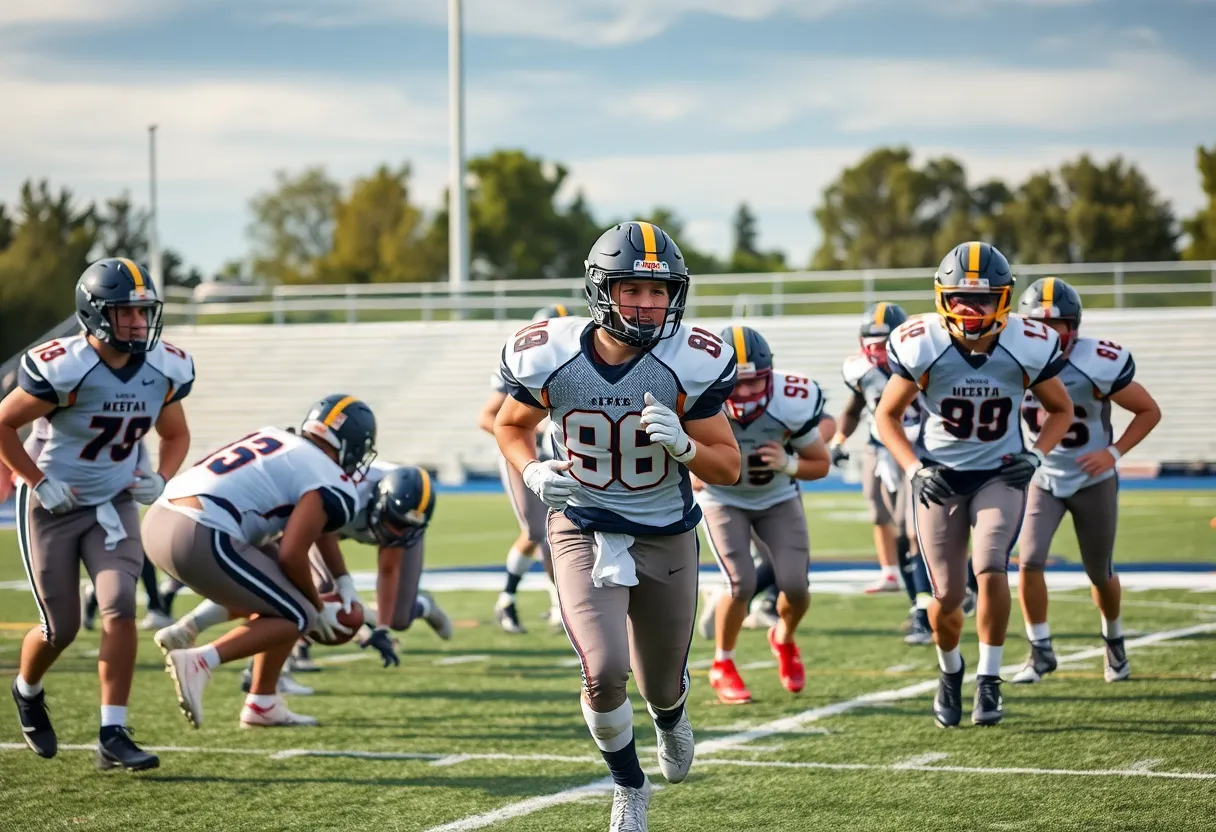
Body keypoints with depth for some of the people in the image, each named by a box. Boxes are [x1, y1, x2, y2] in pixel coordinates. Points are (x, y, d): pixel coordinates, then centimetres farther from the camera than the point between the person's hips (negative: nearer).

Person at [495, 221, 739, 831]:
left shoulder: (691, 364, -16)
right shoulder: (550, 358, -15)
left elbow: (728, 467, -8)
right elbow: (511, 425, 6)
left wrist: (682, 445, -29)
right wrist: (533, 472, -15)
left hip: (667, 538, 1)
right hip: (583, 533, -1)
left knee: (662, 684, 15)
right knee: (604, 672, -20)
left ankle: (670, 717, 57)